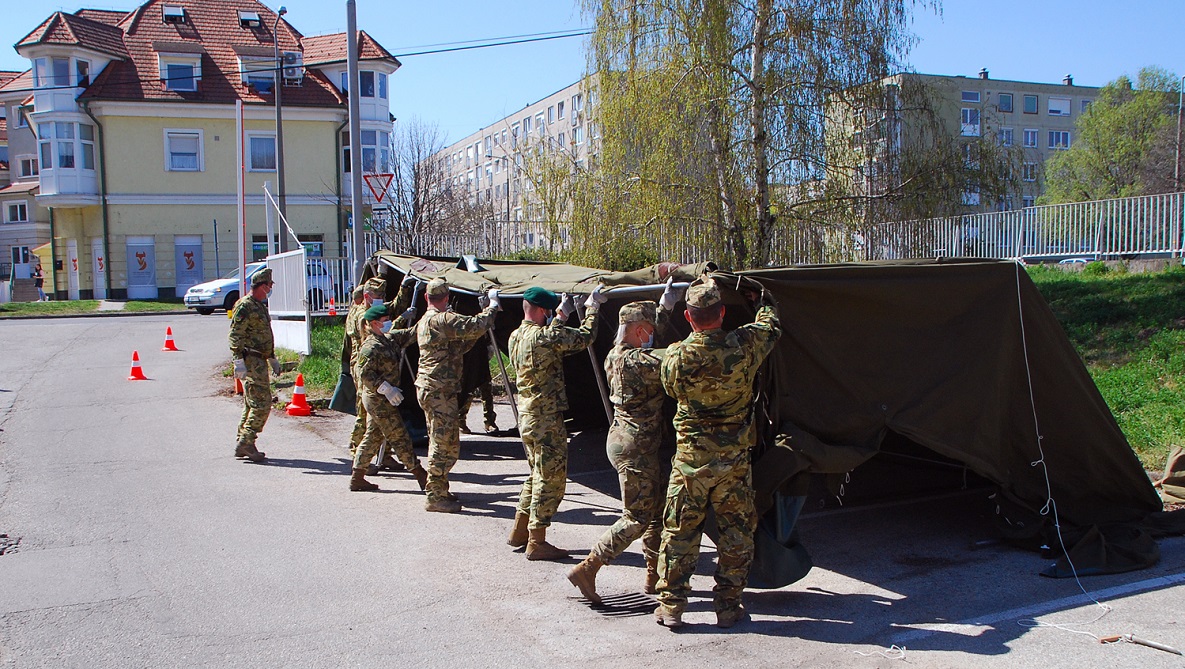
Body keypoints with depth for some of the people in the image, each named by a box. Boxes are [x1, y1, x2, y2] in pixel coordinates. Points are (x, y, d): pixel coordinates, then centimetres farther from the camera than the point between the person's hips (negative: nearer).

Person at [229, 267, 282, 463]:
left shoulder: (260, 305, 19)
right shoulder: (245, 305, -11)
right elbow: (235, 334, -18)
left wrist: (272, 358, 31)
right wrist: (238, 360, -26)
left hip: (259, 361, 10)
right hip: (250, 361, -10)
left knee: (252, 404, 12)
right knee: (261, 404, -12)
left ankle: (243, 445, 17)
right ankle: (245, 443, -9)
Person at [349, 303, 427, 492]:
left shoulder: (390, 338, 9)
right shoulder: (371, 347, -17)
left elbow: (409, 334, 15)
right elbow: (364, 373, -22)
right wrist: (386, 388, -23)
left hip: (382, 398, 10)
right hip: (378, 399, -10)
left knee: (373, 437, 13)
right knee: (399, 438, -3)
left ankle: (357, 478, 19)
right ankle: (421, 476, 3)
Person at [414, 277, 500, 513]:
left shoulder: (424, 321, 17)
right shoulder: (443, 319, -15)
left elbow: (457, 349, 19)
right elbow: (476, 326, -22)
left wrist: (478, 331, 10)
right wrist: (493, 306, -6)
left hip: (430, 388, 10)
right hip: (439, 391, -10)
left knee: (441, 442, 18)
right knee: (445, 444, -5)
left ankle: (438, 490, 26)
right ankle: (434, 496, 0)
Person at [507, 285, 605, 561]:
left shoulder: (516, 337, 8)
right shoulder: (543, 335, -19)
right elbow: (584, 338, -14)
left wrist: (561, 317, 25)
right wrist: (593, 308, 0)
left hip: (527, 415, 9)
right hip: (547, 419, -9)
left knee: (537, 474, 21)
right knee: (550, 479, 0)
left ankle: (519, 532, 27)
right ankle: (537, 542, 5)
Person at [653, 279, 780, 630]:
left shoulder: (676, 356, -12)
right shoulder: (744, 346, -10)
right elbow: (770, 326, 12)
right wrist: (763, 300, 33)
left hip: (690, 459, 0)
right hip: (734, 458, 1)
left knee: (679, 532, 10)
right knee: (736, 533, 13)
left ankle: (671, 605, 16)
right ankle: (728, 606, 19)